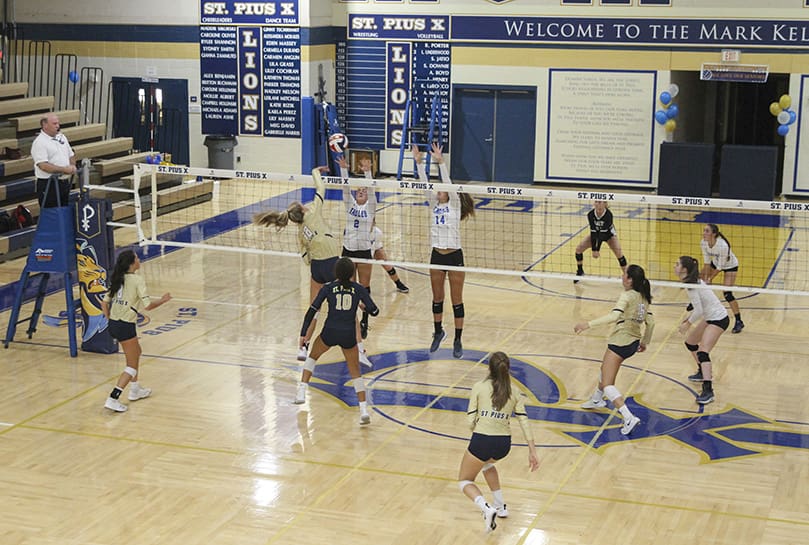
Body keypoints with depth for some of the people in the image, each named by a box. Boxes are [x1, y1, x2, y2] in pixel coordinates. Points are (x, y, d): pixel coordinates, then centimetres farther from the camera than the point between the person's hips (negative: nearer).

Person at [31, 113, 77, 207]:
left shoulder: (61, 137, 12)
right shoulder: (39, 142, -12)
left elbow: (71, 155, 21)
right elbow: (43, 165, -21)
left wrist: (72, 166, -1)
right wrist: (64, 169, -21)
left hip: (65, 183, 8)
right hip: (48, 185, -7)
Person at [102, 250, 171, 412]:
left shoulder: (118, 279, 8)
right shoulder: (137, 280, -14)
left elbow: (104, 303, 10)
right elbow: (147, 305, -17)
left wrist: (111, 320, 19)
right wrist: (163, 300, 0)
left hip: (113, 324, 8)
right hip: (125, 326, -8)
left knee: (136, 352, 30)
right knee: (132, 366, 2)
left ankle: (135, 390, 40)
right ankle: (113, 399, -9)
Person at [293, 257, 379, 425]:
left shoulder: (328, 288, 1)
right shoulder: (359, 289, 1)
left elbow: (312, 310, -3)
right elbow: (374, 311, 2)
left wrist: (304, 334, 0)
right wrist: (363, 305, 24)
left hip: (330, 332, 0)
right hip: (349, 335, 0)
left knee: (312, 357, 29)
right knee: (355, 372, 14)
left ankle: (301, 392, 20)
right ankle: (364, 409, 0)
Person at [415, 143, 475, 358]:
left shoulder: (455, 204, -4)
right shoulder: (434, 204, 8)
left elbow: (448, 183, -18)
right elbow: (425, 184, -2)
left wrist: (440, 162, -26)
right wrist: (419, 163, -11)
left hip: (454, 256, -5)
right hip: (436, 256, 5)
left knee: (456, 300, 3)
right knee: (437, 298, 16)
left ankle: (458, 341, 10)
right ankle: (438, 332, 34)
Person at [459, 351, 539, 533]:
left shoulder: (478, 388, -1)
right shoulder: (514, 393, 7)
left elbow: (471, 421, -4)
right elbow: (524, 422, 2)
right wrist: (532, 451, 4)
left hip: (481, 441, -4)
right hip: (504, 444, 4)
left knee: (464, 481, 17)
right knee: (487, 462, 39)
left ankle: (487, 508, -11)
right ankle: (500, 506, 36)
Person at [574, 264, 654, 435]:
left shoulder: (627, 296, -16)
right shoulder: (643, 298, 8)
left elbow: (614, 315, -31)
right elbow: (650, 322, 13)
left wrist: (589, 324, -34)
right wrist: (645, 342, 26)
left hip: (620, 342, -9)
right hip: (633, 342, 9)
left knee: (607, 385, -9)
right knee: (605, 368, 33)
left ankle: (629, 418, -23)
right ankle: (597, 399, 54)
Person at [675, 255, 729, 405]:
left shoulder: (691, 285, -22)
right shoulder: (694, 281, 6)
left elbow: (699, 310, -24)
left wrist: (688, 324, -11)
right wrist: (689, 317, 11)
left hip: (718, 319, -10)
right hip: (711, 317, 10)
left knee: (703, 352, -20)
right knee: (690, 342, 23)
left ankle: (708, 390, -27)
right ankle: (703, 373, 41)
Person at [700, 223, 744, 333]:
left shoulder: (723, 246, -41)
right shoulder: (703, 243, -23)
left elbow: (720, 267, -29)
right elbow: (707, 261, -13)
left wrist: (709, 279, -21)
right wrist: (705, 277, -16)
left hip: (730, 266, -7)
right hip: (716, 262, 7)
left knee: (727, 293, -17)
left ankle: (739, 322, -9)